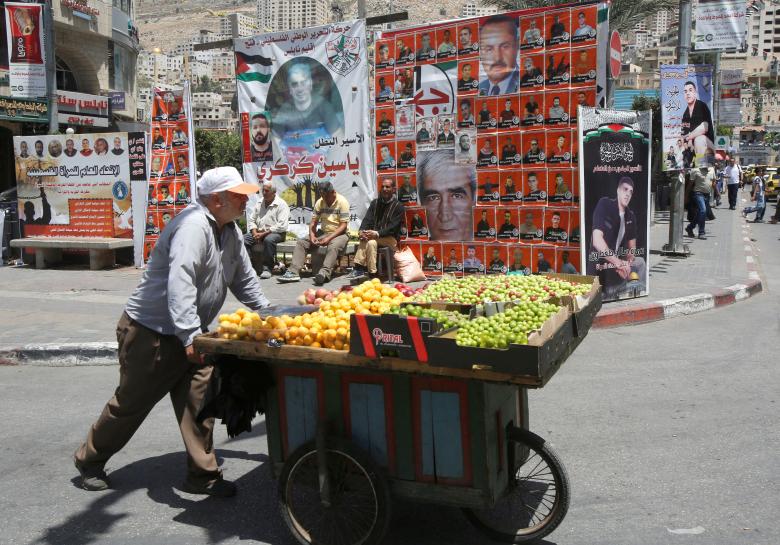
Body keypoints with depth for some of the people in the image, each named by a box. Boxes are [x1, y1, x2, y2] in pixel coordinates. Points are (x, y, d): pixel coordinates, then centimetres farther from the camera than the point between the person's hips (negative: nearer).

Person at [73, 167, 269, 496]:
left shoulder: (230, 231, 6)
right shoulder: (193, 226, -25)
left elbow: (244, 279, 18)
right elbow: (179, 283, -36)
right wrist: (191, 336, -41)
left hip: (190, 333, 8)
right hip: (151, 332, -8)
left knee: (199, 400, 1)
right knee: (132, 402, 7)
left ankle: (202, 475, 10)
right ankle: (89, 461, 29)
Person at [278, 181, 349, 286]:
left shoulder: (342, 202, -10)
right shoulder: (320, 202, 5)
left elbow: (343, 225, -15)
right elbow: (313, 222, 6)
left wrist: (329, 238, -25)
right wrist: (312, 236, -14)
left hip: (339, 234, -6)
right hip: (323, 232, 6)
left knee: (333, 246, -39)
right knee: (301, 243, -11)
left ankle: (324, 273, -56)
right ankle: (293, 272, -23)